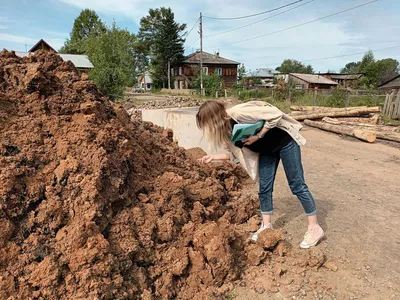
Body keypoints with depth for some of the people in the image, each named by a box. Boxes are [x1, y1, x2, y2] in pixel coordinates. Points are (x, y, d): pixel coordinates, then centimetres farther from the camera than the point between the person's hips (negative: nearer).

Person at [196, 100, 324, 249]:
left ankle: (314, 228, 12)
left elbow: (276, 114, -30)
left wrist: (257, 136, -29)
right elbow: (235, 152, 7)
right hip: (267, 149, 8)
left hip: (285, 140, -8)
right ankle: (266, 225, 24)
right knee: (264, 188, 8)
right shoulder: (226, 130, -5)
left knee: (297, 185, -1)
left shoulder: (239, 113, -31)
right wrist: (213, 157, 0)